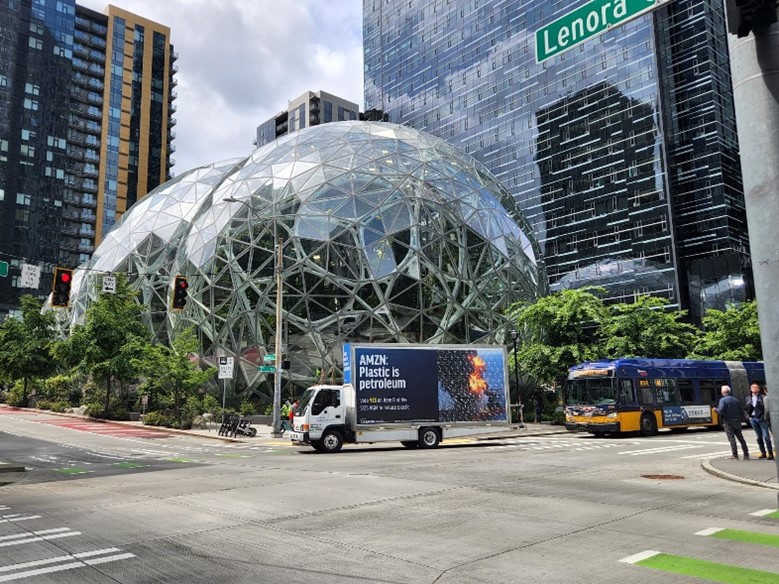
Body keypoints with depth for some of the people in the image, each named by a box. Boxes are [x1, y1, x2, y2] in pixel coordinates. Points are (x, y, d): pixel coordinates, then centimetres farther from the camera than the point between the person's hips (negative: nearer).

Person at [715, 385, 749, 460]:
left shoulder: (723, 400, -10)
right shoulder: (735, 400, 10)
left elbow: (721, 411, -21)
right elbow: (741, 411, 10)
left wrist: (715, 409, -2)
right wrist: (741, 419, 19)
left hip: (728, 422, -6)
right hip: (737, 422, 6)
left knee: (731, 438, -2)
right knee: (740, 438, 12)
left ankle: (735, 455, -3)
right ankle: (746, 455, 14)